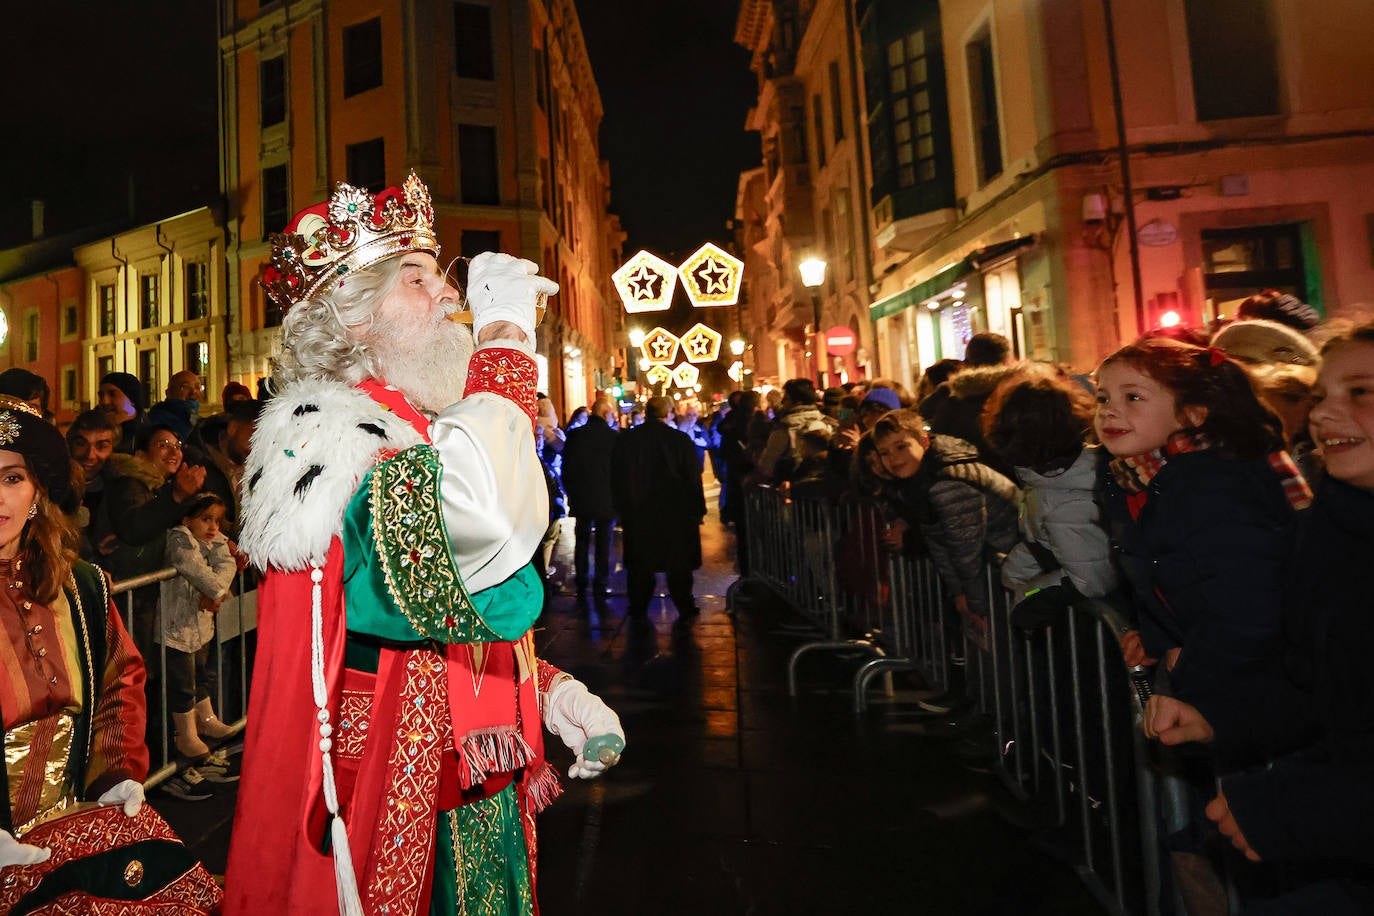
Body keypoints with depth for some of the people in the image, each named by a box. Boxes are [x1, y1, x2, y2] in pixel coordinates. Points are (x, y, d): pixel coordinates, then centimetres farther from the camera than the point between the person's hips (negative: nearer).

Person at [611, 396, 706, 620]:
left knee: (639, 563, 11)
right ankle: (684, 606, 15)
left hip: (637, 511, 2)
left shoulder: (625, 439, -1)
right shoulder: (680, 440, -8)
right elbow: (693, 478, -5)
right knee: (678, 562, 10)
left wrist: (621, 507, 13)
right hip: (675, 510, -1)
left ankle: (638, 606, 18)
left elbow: (616, 477, 5)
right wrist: (698, 509, 3)